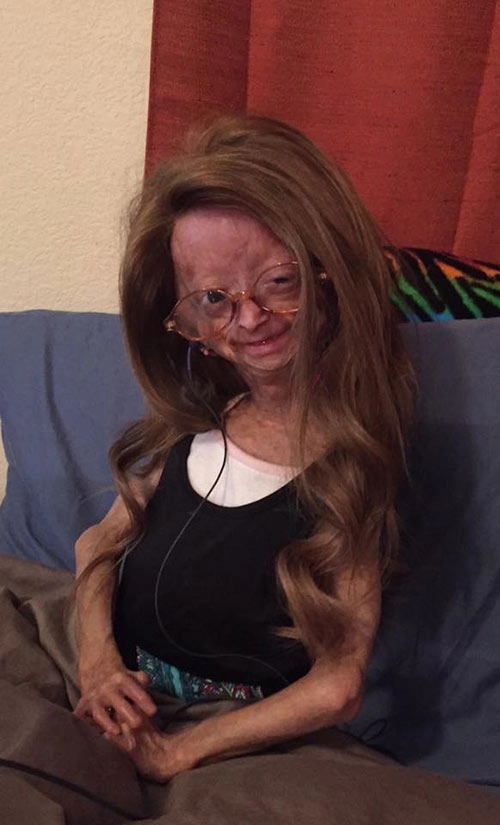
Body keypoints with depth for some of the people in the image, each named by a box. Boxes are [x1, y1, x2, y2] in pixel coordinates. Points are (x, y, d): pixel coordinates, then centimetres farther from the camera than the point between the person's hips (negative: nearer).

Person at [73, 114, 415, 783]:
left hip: (227, 734, -5)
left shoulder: (350, 446, -17)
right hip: (118, 683, 5)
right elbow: (101, 541, 8)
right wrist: (96, 657, -10)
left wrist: (177, 753, -15)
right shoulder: (194, 421, -1)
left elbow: (337, 689, -16)